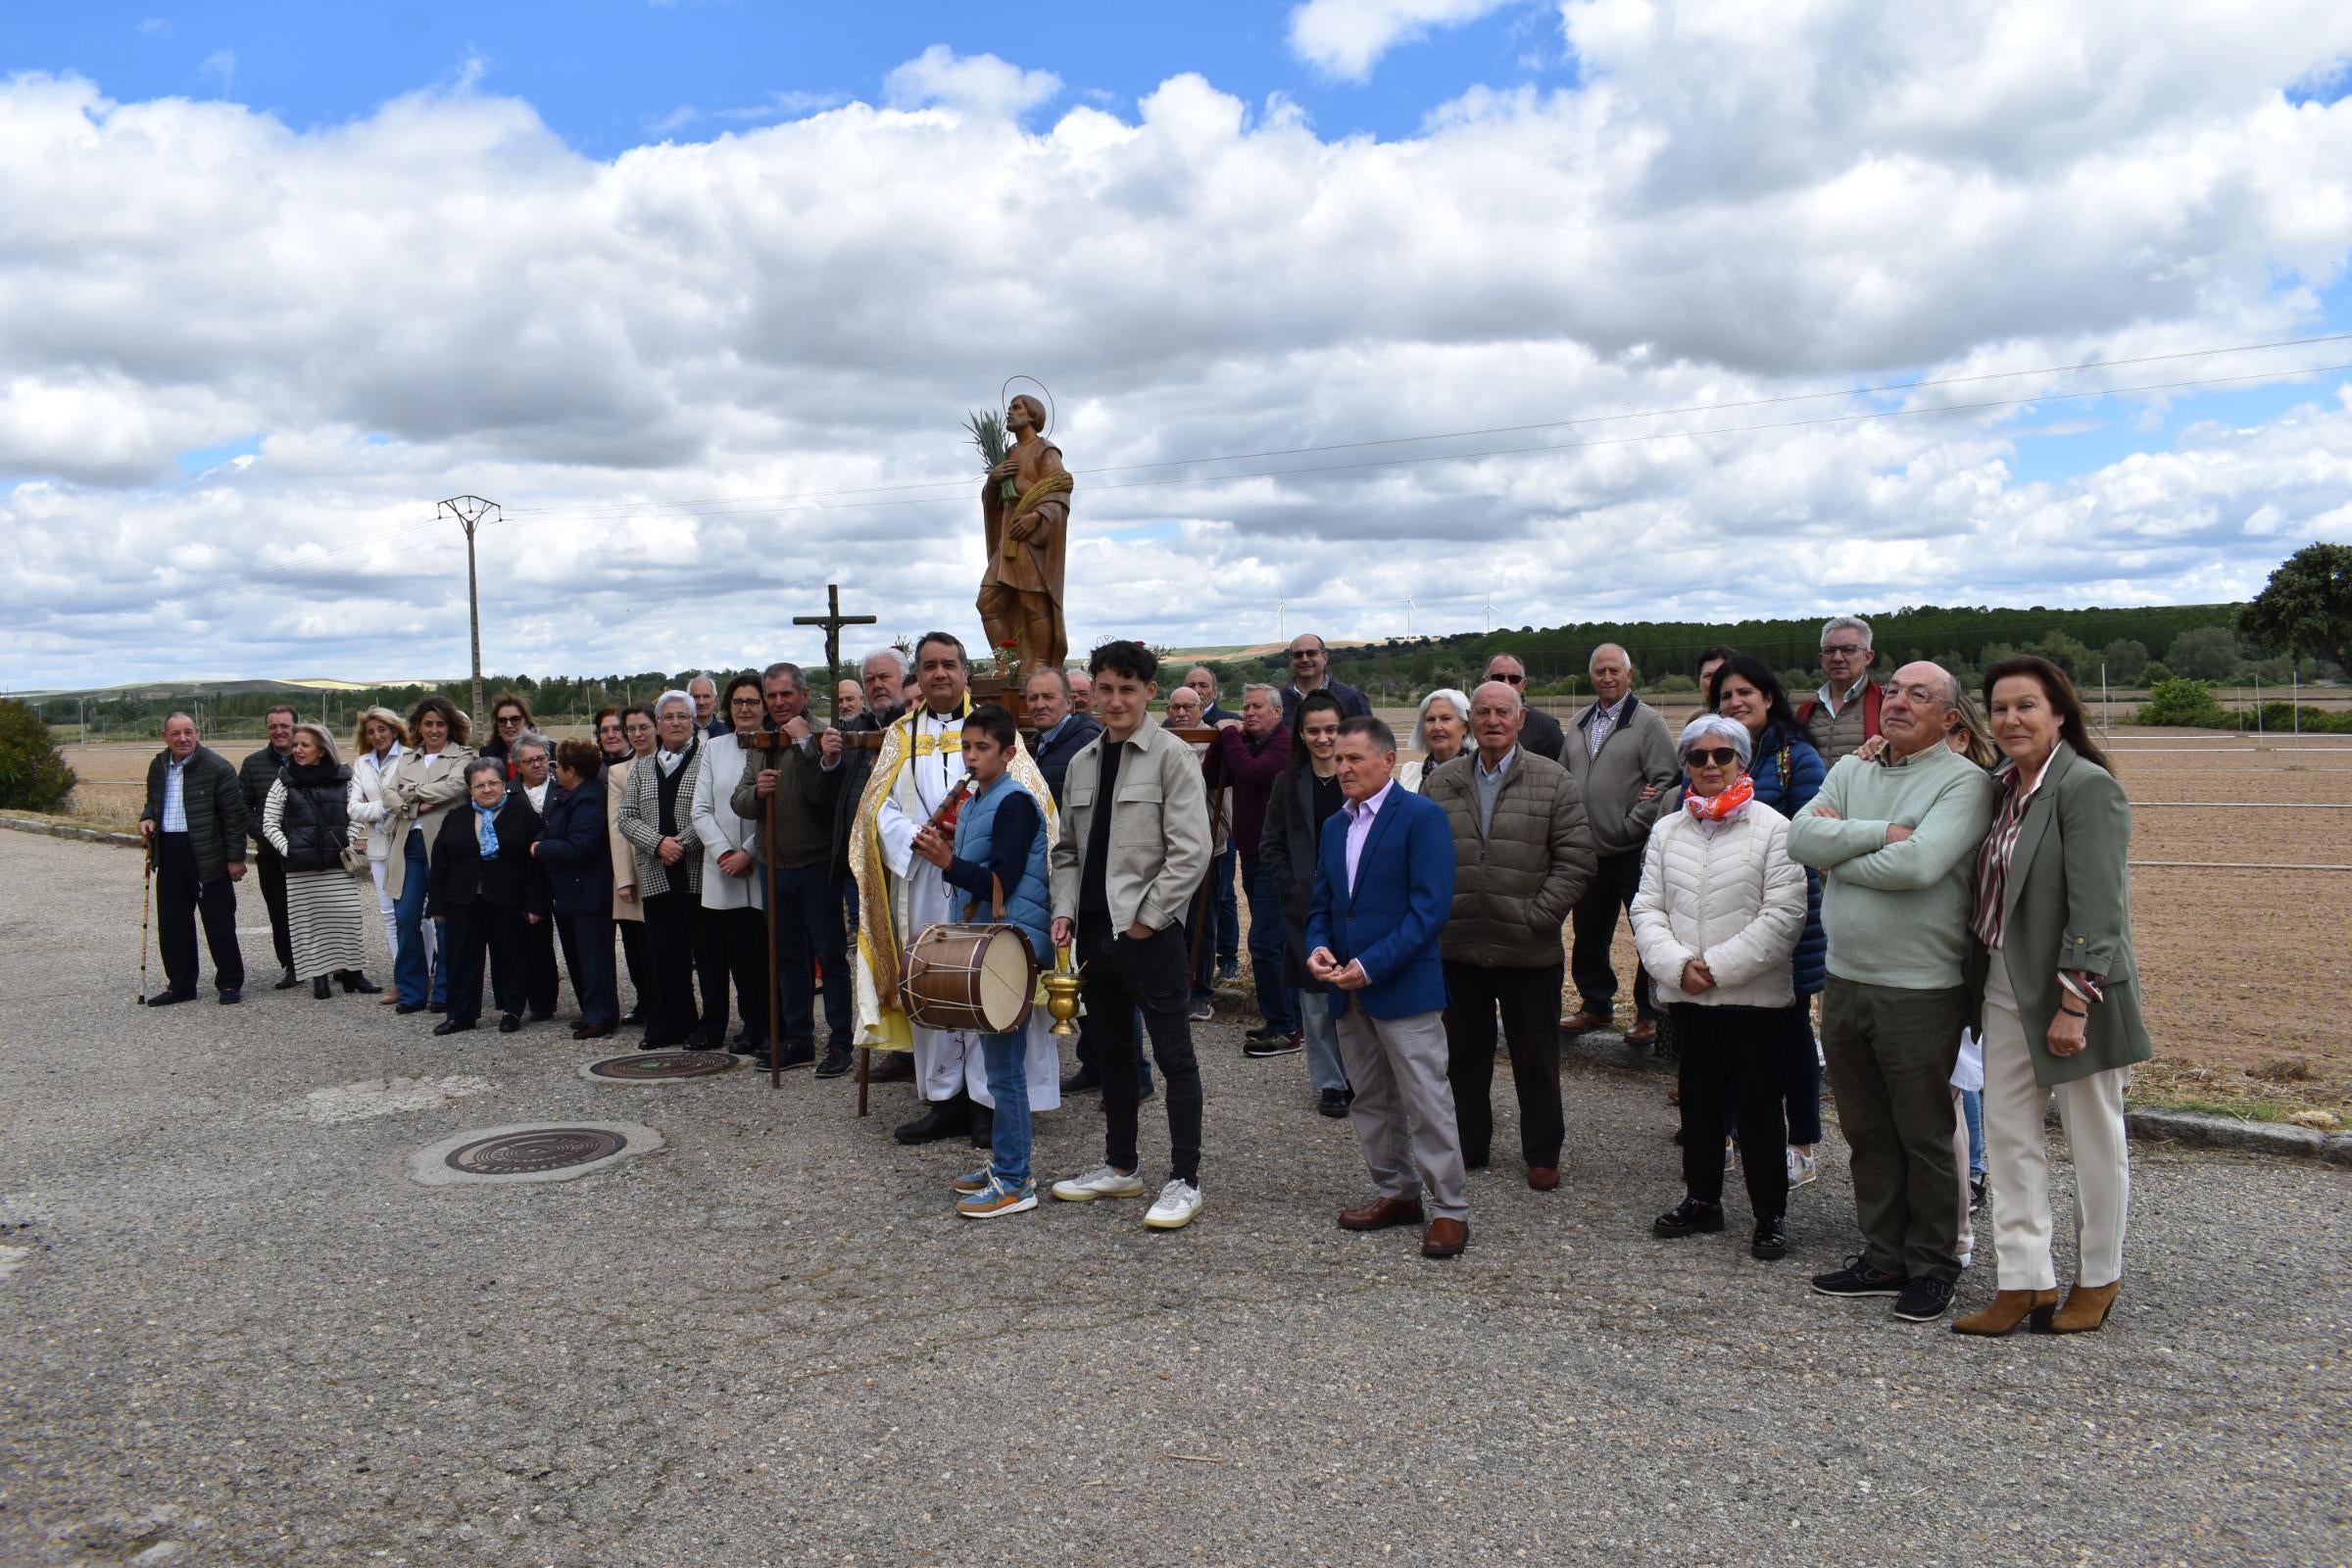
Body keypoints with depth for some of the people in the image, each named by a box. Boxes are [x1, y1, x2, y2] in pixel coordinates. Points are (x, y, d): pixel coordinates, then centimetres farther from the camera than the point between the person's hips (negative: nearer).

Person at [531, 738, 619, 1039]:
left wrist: (540, 849, -13)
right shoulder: (561, 794, 10)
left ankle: (600, 1017, 4)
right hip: (565, 893, 11)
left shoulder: (589, 800, -21)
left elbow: (577, 848, -26)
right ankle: (591, 1012, 26)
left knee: (593, 957, -3)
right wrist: (542, 847, 5)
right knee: (576, 957, 17)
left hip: (588, 894, -11)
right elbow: (547, 829, 24)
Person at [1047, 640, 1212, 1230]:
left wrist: (1147, 919, -14)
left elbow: (1191, 853, -14)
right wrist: (1065, 911, 5)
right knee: (1113, 1051, 16)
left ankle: (1184, 1181, 7)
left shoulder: (1172, 756, -7)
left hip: (1150, 931, -7)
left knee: (1173, 1054, -1)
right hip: (1096, 930, 7)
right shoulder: (1081, 763, 13)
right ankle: (1120, 1167, 29)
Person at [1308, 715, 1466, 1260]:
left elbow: (1430, 907, -17)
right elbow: (1322, 904, 18)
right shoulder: (1336, 826, 14)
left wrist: (1370, 965, -20)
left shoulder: (1421, 817, -10)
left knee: (1427, 1103, -3)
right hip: (1348, 990, 8)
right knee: (1370, 1101, 15)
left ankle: (1450, 1208, 8)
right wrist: (1317, 947, -4)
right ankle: (1396, 1193, 29)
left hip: (1404, 986, -8)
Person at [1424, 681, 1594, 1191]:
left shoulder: (1554, 782, -3)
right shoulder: (1440, 783, 6)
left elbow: (1576, 861, -6)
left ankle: (1542, 1154, 24)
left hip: (1529, 952, -2)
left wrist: (1536, 918, -12)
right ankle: (1469, 1145, 30)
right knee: (1464, 1053, 14)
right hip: (1458, 947, 3)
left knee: (1536, 1058, 9)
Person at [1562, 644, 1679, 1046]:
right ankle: (1596, 1005, 28)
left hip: (1634, 851, -6)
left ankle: (1650, 1013, 13)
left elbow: (1664, 780, -12)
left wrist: (1632, 824, -14)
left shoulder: (1648, 722, -6)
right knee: (1588, 934, 14)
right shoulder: (1580, 724, 14)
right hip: (1589, 850, 6)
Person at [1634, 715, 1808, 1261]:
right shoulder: (1666, 831, 8)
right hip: (1686, 994, 4)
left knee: (1758, 1105, 3)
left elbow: (1783, 915, -12)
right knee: (1699, 1100, 15)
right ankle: (1702, 1199, 30)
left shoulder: (1772, 828, -6)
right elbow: (1648, 908, 5)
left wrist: (1718, 966, -15)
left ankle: (1770, 1214, 17)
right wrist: (1676, 965, -11)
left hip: (1755, 995, -4)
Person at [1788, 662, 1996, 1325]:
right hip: (1844, 982, 6)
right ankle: (1883, 1257, 29)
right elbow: (1800, 837, -6)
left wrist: (1837, 852, -10)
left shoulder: (1964, 782, -9)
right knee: (1867, 1134, 15)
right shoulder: (1850, 772, 10)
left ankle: (1931, 1267, 22)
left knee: (1924, 1139, 7)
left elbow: (1917, 864, -24)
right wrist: (1881, 834, -16)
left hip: (1920, 991, -6)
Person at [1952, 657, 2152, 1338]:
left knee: (2094, 1141, 10)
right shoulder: (2002, 787, 9)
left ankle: (2098, 1280, 25)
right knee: (2009, 1135, 8)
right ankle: (2024, 1282, 17)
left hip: (2073, 994, -7)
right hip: (2006, 991, 7)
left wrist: (2073, 1005, -22)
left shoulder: (2087, 788, -15)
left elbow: (2096, 909, -20)